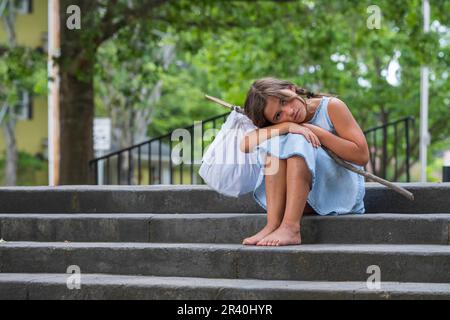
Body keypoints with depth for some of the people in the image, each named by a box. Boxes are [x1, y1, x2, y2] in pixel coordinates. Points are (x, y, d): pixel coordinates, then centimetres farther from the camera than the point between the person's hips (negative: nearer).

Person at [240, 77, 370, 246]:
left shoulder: (331, 107, -5)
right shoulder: (279, 124, 4)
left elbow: (362, 156, -13)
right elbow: (245, 144, -17)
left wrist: (317, 132, -16)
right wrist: (287, 126, -27)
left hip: (342, 191, -4)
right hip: (306, 199, 4)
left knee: (298, 141, -26)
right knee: (274, 143, -18)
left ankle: (290, 228, -39)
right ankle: (273, 224, -31)